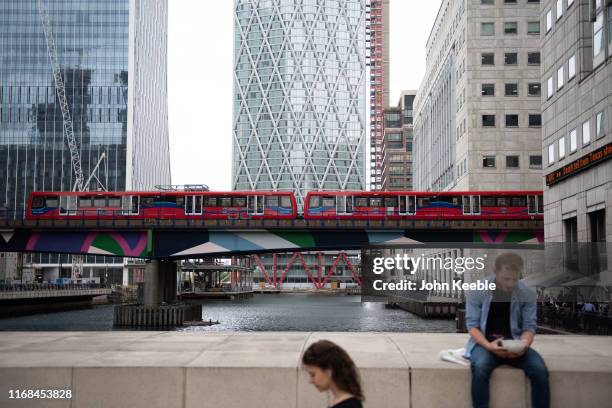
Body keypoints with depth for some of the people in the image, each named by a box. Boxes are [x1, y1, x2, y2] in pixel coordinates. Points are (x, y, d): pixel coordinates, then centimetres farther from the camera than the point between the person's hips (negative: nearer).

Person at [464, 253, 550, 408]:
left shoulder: (527, 293, -4)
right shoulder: (477, 290, -9)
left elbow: (529, 326, -2)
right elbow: (472, 325, -9)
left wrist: (523, 344, -25)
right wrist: (488, 345, -27)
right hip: (484, 342, -2)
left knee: (539, 369, -26)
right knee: (480, 368, -35)